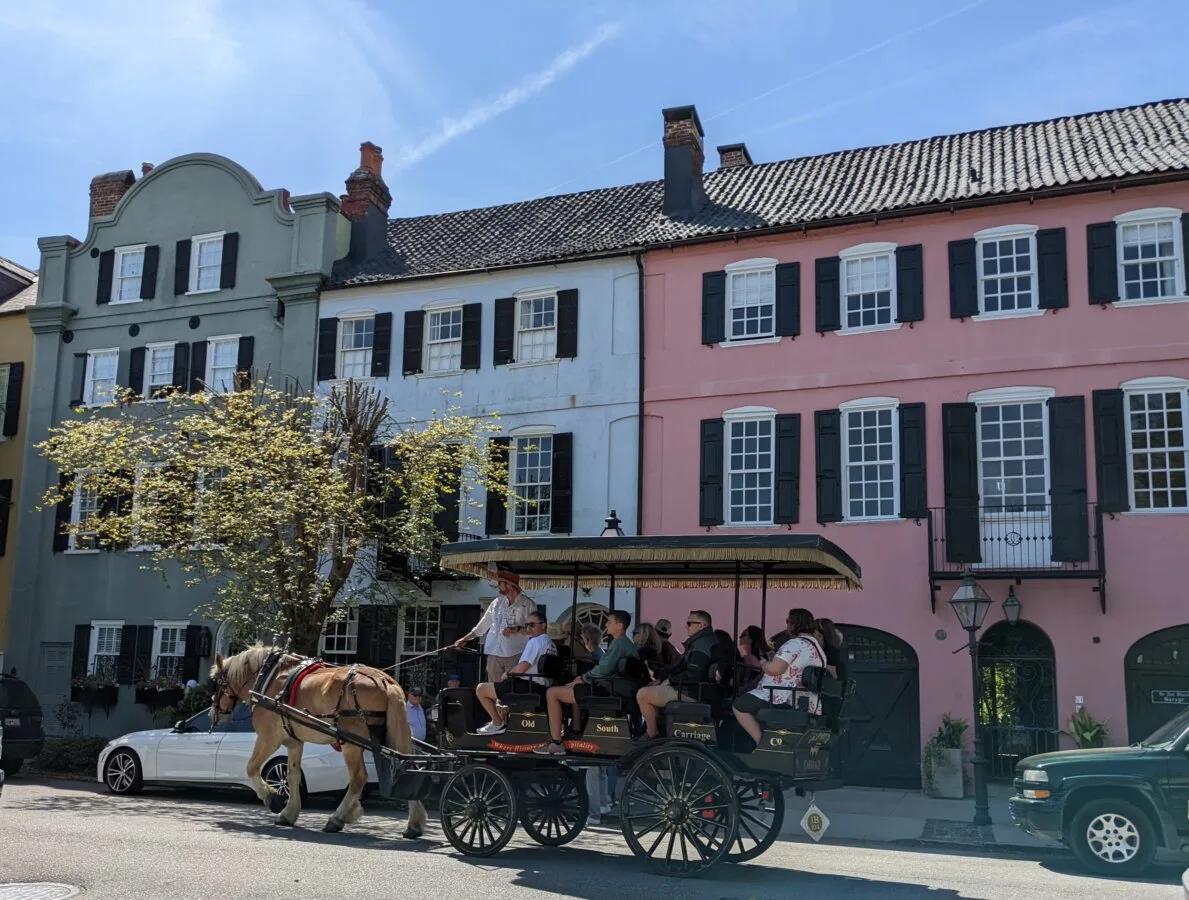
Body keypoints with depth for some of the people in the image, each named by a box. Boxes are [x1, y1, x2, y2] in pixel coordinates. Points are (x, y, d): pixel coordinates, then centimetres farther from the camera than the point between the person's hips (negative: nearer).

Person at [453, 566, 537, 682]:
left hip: (514, 655, -5)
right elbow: (482, 626, 22)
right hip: (494, 654, 5)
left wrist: (517, 629, -20)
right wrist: (464, 639, 21)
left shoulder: (527, 604, -1)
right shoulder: (497, 603, 14)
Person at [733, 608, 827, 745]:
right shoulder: (817, 646, 15)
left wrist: (763, 664, -4)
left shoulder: (794, 644, -16)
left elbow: (774, 669, -25)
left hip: (787, 702, -10)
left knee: (739, 705, -3)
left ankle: (762, 742, -9)